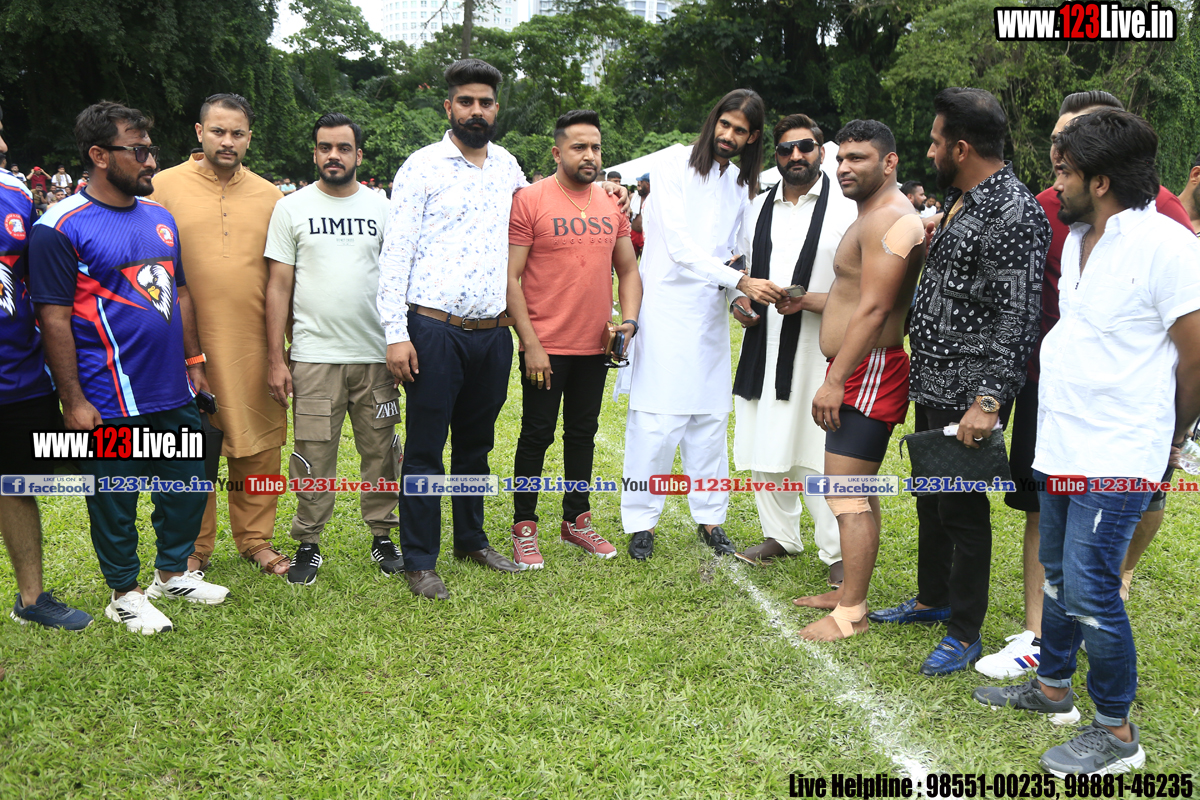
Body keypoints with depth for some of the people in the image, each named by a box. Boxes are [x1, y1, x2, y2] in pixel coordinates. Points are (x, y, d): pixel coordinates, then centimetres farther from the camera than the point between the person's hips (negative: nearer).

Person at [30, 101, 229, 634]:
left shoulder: (160, 216, 9)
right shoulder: (61, 228, -12)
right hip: (110, 405, -7)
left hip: (173, 392, 7)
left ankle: (173, 572, 36)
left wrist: (194, 361, 15)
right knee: (115, 503, 8)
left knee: (187, 486, 16)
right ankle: (125, 593, 26)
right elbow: (54, 319, -13)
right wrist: (73, 400, -15)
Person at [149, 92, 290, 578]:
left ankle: (255, 539, 25)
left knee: (257, 445, 8)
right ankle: (194, 548, 23)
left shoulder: (269, 196, 9)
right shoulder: (165, 186, 1)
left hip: (253, 344, 2)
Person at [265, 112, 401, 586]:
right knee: (313, 455, 2)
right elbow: (279, 286, 2)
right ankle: (308, 543, 15)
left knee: (380, 450, 7)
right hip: (314, 355, -1)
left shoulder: (382, 209, 8)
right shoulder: (291, 208, 4)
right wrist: (275, 358, -3)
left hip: (376, 353, 1)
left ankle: (382, 536, 20)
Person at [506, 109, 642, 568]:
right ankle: (523, 528, 17)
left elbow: (628, 269, 15)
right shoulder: (530, 201, -9)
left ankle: (576, 520, 29)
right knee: (537, 435, 3)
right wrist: (530, 343, -16)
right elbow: (510, 277, -12)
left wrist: (629, 320, -1)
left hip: (595, 345, 5)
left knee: (583, 434, 15)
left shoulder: (611, 206, 8)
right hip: (544, 347, -5)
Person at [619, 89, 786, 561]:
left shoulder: (742, 187, 14)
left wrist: (737, 298, 0)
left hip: (711, 314, 5)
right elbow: (681, 247, -13)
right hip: (665, 308, -5)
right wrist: (740, 281, -19)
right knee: (655, 420, -5)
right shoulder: (674, 169, -5)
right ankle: (641, 522, 7)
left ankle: (710, 518, 19)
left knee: (711, 419, 8)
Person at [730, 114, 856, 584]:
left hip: (818, 349, -6)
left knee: (820, 456, -6)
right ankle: (781, 537, 29)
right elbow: (741, 268, 23)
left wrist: (809, 301, -19)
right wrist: (740, 302, 3)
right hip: (763, 344, 6)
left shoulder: (846, 208, -3)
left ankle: (836, 552, 7)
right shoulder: (758, 208, 13)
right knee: (764, 449, 12)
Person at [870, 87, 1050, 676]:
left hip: (967, 397, -10)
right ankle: (932, 599, 38)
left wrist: (988, 401, -27)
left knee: (962, 511, 1)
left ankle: (964, 634, 16)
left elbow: (1018, 321, -23)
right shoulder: (961, 200, 11)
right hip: (931, 386, 10)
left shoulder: (1013, 214, -19)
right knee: (931, 499, 21)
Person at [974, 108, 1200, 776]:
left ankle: (1118, 731, 11)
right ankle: (1053, 687, 37)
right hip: (1059, 442, 8)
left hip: (1117, 456, -8)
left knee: (1089, 587, -6)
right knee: (1058, 571, 19)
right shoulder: (1076, 238, 9)